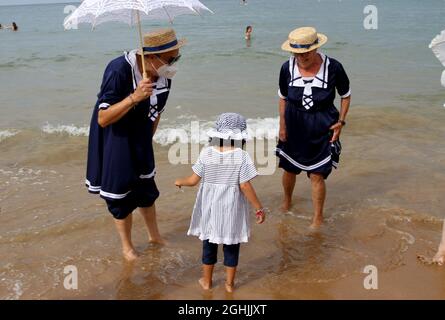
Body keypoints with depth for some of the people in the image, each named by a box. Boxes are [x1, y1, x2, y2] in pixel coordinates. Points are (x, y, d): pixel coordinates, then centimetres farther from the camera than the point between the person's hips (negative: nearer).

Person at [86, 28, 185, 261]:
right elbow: (103, 119, -32)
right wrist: (134, 97, -42)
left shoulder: (164, 76, -11)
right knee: (120, 197, 6)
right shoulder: (119, 70, -32)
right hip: (114, 144, -6)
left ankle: (154, 235, 41)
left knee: (147, 189, 19)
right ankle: (127, 247, 28)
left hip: (140, 142, 6)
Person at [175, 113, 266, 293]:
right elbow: (245, 186, -17)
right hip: (232, 210, -2)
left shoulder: (206, 153, -9)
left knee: (209, 244, 18)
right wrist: (259, 208, -8)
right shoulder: (241, 156, -15)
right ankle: (229, 283, 28)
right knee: (231, 246, 15)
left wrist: (180, 182, 17)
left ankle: (206, 281, 32)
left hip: (210, 209, 2)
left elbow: (193, 180, -5)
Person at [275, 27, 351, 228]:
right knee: (289, 169, 17)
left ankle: (318, 218, 18)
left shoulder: (333, 68, -16)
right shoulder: (287, 68, -10)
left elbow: (346, 95, 1)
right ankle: (287, 201, 47)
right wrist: (282, 125, 1)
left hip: (322, 128, -2)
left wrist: (341, 121, -7)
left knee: (317, 175, -2)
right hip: (294, 126, 3)